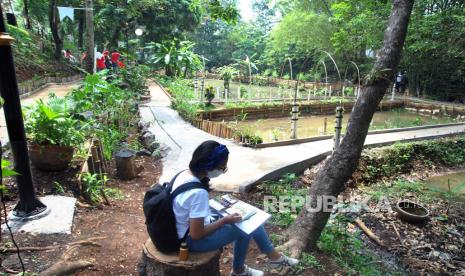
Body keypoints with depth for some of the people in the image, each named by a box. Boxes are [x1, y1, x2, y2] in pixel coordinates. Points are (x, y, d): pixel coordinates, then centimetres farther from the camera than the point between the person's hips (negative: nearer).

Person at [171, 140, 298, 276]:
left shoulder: (186, 174, -7)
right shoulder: (198, 193, -35)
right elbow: (196, 234, -27)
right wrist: (225, 220, -15)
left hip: (191, 224, 9)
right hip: (191, 239, -8)